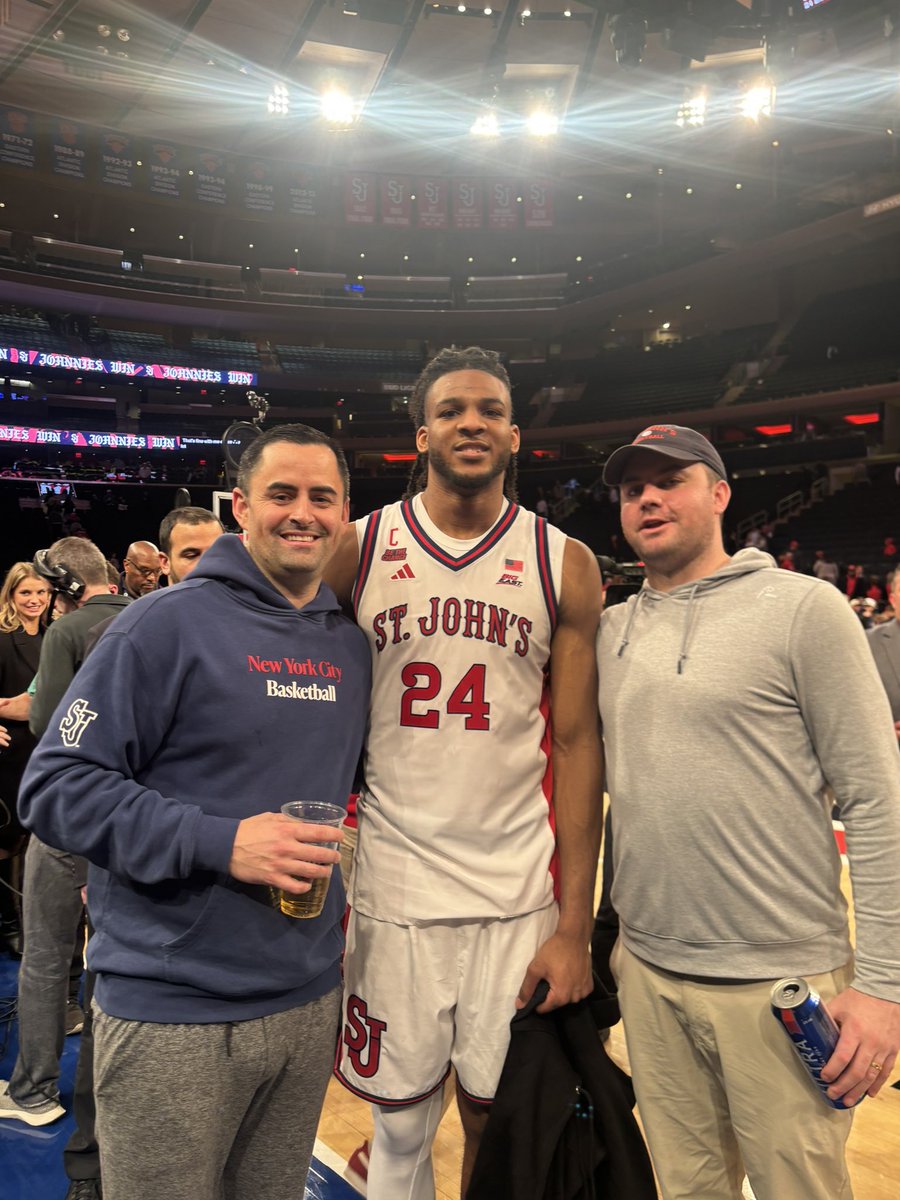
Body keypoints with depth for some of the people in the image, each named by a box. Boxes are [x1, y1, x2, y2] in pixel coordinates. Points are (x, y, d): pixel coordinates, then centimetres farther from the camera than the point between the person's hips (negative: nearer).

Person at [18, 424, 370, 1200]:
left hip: (310, 1004, 6)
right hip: (172, 1016, -5)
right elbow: (55, 787, -15)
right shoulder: (168, 624, -12)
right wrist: (218, 841, -23)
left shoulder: (351, 645, 7)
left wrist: (339, 873, 8)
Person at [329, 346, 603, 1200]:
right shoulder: (356, 550, 1)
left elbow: (576, 744, 0)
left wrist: (575, 925, -4)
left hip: (519, 895, 0)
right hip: (391, 886, 0)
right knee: (399, 1127, 12)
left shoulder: (565, 565, 0)